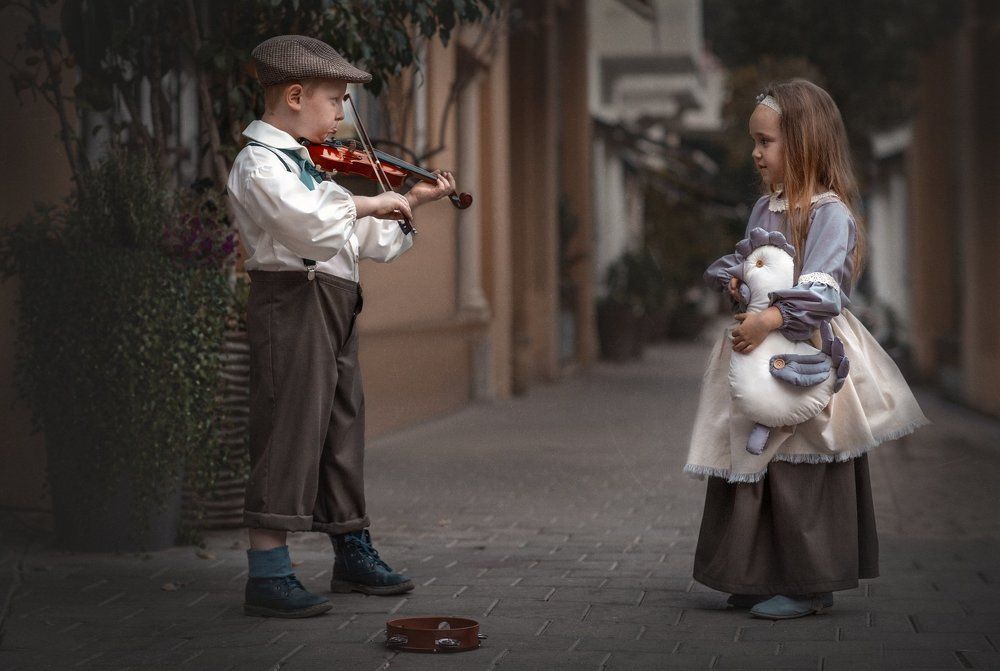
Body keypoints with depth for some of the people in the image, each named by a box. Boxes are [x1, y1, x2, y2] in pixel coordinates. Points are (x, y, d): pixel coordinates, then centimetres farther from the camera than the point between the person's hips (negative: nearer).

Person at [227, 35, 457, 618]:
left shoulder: (306, 165, 19)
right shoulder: (259, 163, -11)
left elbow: (363, 237, 25)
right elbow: (307, 220, -29)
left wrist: (409, 203, 18)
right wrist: (366, 202, -18)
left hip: (334, 308, 10)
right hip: (293, 304, -10)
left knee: (343, 433, 16)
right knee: (288, 434, -10)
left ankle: (353, 553, 28)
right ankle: (268, 576, -7)